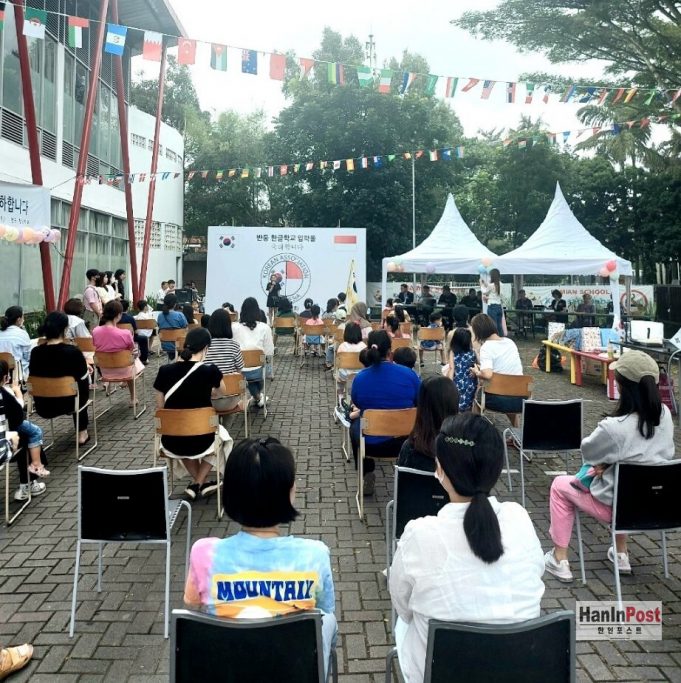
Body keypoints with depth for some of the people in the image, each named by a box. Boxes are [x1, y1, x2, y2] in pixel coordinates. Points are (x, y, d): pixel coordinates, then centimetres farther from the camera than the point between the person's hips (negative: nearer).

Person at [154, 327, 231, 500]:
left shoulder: (164, 371, -6)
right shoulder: (210, 370, -11)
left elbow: (160, 408, 5)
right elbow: (219, 393, 12)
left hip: (171, 443, 2)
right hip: (201, 441, -2)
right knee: (222, 434, 32)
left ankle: (198, 483, 31)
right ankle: (198, 484, 25)